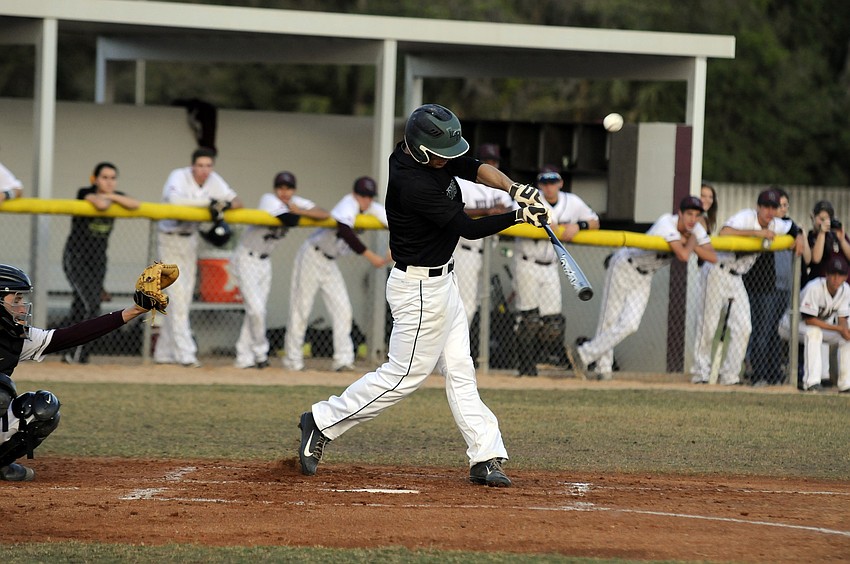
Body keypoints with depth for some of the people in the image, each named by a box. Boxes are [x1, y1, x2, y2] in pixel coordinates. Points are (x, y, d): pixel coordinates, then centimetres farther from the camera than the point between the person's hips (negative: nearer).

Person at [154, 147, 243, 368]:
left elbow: (237, 201, -1)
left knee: (184, 298, 8)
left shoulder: (214, 180, -2)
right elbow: (174, 199, -40)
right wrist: (209, 202, -37)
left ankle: (164, 352, 15)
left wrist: (226, 205, -25)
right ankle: (185, 353, -15)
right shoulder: (179, 176, -20)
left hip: (190, 240, 7)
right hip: (170, 239, -7)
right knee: (177, 295, -13)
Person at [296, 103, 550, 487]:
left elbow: (474, 168, 0)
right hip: (420, 289, -10)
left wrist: (514, 188, -17)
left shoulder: (426, 153, -4)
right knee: (404, 375, -1)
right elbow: (469, 228, -25)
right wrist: (520, 216, -19)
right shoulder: (414, 185, -30)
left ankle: (485, 457, 10)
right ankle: (323, 423, 11)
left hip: (442, 282, 10)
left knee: (460, 371, 9)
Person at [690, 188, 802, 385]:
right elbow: (725, 232, -38)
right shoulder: (746, 217, -19)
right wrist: (756, 232, -38)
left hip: (738, 278, 7)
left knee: (743, 327, -4)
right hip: (719, 272, -7)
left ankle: (730, 376, 3)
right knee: (710, 324, -4)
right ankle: (701, 372, 6)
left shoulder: (776, 226, 3)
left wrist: (799, 237, 2)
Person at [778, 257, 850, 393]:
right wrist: (838, 328, -32)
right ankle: (811, 382, -42)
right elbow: (809, 320, -32)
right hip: (792, 324, -7)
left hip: (821, 327, 7)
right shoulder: (814, 288, -31)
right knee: (813, 332, -38)